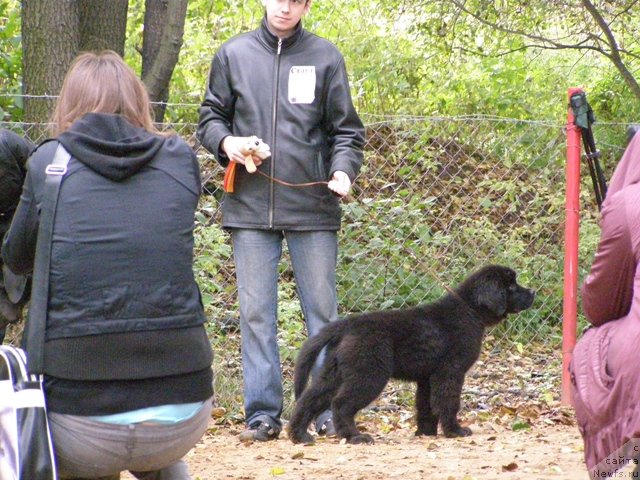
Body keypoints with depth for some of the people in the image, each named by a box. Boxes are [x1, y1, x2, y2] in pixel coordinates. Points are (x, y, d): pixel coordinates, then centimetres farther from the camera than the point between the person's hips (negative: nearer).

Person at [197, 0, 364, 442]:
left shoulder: (325, 57, 6)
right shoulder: (233, 54, 9)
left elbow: (346, 130, 6)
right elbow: (210, 118, 14)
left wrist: (343, 170, -12)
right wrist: (225, 142, -7)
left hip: (313, 207, -1)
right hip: (250, 206, 1)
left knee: (323, 310, 3)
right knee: (256, 314, 3)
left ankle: (330, 409, 8)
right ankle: (262, 413, 8)